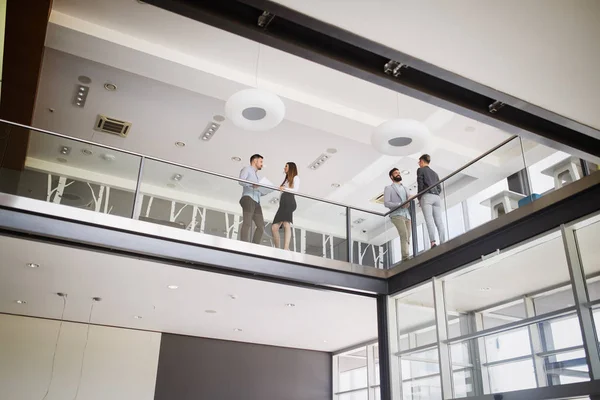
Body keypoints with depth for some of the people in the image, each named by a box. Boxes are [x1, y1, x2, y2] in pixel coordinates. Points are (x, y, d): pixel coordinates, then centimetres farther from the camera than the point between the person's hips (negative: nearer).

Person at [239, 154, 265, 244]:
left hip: (256, 202, 8)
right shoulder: (247, 169, 12)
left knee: (261, 225, -6)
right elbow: (241, 181, -7)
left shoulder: (256, 175, 36)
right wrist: (252, 185, -23)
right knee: (247, 222, -20)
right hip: (248, 198, -8)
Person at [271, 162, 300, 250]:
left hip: (289, 202, -8)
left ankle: (286, 248, -42)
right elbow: (281, 190, 22)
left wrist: (285, 189, -17)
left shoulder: (295, 177, 14)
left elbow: (296, 189, -5)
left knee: (286, 224, -28)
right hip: (283, 203, 8)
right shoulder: (286, 179, 34)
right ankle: (277, 249, -5)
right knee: (274, 227, -5)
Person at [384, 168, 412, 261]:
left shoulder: (404, 188, 28)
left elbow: (408, 201, 20)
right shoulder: (388, 188, 10)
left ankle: (405, 257, -7)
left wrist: (409, 203, -6)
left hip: (407, 215, 6)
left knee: (407, 237, -5)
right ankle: (405, 256, -29)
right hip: (397, 215, -6)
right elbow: (386, 203, -2)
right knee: (404, 235, -23)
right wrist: (400, 204, -14)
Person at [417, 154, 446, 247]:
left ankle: (433, 242, -30)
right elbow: (439, 188, 19)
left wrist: (419, 198, 4)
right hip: (436, 197, 6)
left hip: (426, 197, -6)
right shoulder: (434, 173, 28)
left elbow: (420, 185, -1)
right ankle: (443, 243, -16)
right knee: (439, 221, -4)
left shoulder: (420, 170, 10)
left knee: (429, 220, -16)